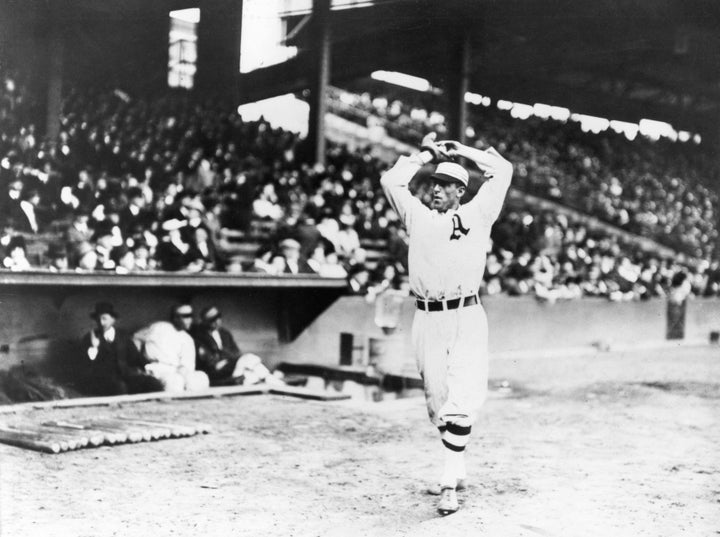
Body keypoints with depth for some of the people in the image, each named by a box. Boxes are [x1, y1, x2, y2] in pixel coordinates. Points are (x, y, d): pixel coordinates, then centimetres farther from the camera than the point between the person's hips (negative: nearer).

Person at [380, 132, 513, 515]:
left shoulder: (477, 214, 11)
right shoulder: (417, 217, 15)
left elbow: (502, 170, 13)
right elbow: (390, 181, 14)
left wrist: (462, 151, 20)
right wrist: (425, 155, 20)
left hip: (467, 317, -3)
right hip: (427, 320, 3)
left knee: (461, 401, -12)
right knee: (436, 401, 7)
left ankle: (449, 483, -11)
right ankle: (457, 468, 24)